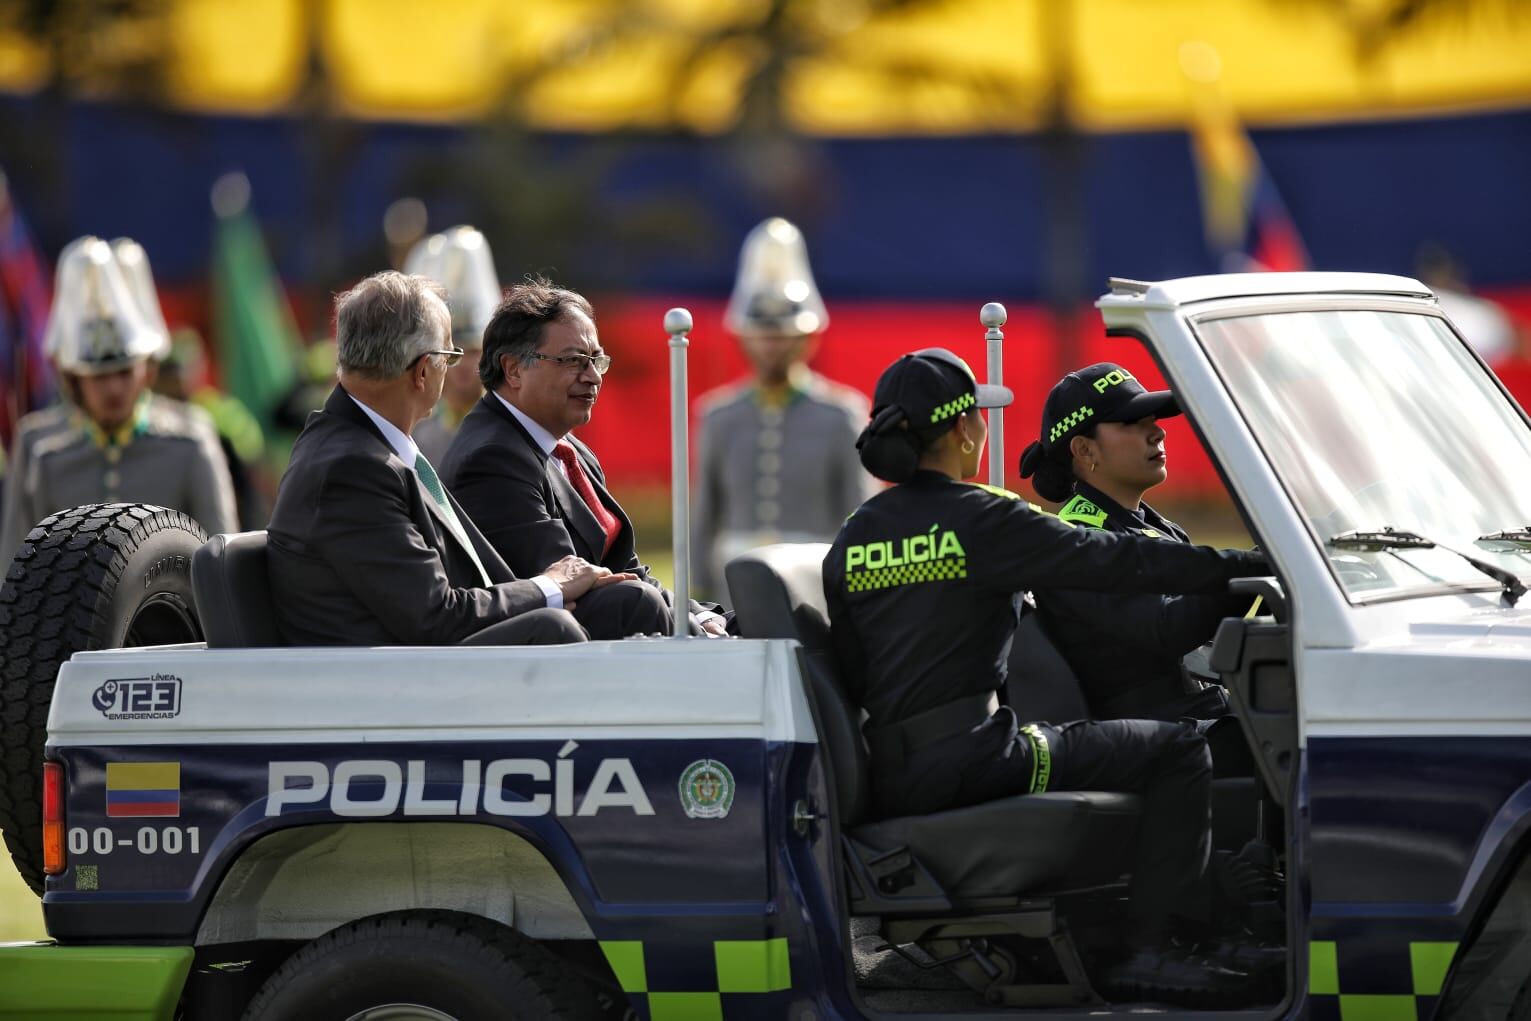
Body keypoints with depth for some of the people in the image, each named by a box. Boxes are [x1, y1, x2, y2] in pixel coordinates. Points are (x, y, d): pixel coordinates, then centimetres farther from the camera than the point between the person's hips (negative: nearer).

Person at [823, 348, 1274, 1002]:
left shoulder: (853, 538, 11)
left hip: (889, 776, 8)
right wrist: (1256, 566, -3)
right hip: (970, 759, -8)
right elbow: (1119, 563, -10)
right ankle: (1156, 949, -10)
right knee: (1178, 751, 0)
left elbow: (850, 677, 16)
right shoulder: (979, 519, -9)